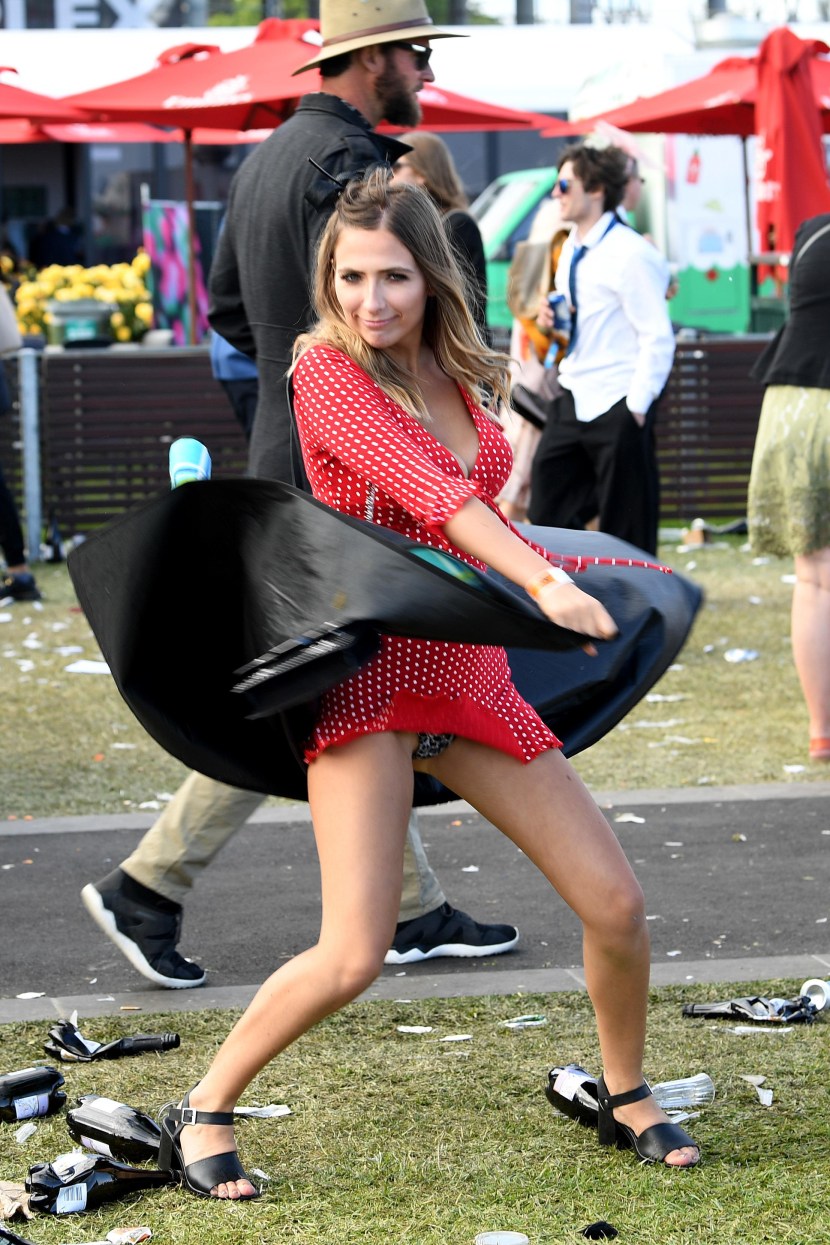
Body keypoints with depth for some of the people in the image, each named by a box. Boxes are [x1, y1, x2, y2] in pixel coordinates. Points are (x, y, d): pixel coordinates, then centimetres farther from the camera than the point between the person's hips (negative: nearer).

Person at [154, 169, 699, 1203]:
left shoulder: (455, 373, 9)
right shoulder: (327, 371, -12)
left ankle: (626, 1098, 27)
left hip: (469, 671, 6)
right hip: (370, 669, -6)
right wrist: (546, 583, -37)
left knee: (615, 903, 3)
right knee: (353, 957, -16)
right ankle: (202, 1116, 4)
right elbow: (428, 491, -26)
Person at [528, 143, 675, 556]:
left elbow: (658, 339, -16)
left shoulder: (630, 254, -15)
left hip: (616, 408, -9)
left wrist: (636, 408, -18)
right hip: (573, 402, 9)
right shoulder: (573, 247, 12)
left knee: (626, 530, -2)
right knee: (548, 511, 7)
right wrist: (554, 316, 5)